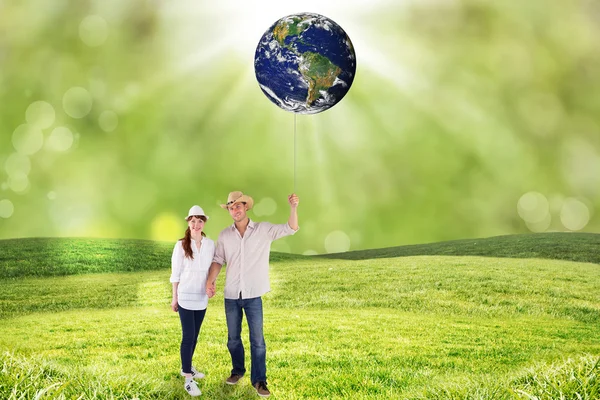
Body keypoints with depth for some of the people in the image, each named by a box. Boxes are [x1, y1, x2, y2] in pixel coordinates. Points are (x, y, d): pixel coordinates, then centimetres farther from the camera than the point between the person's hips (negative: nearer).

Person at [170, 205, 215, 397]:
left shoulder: (210, 244, -1)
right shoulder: (181, 245, -9)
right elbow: (175, 273, -4)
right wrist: (174, 297, -2)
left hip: (202, 297, 4)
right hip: (186, 297, -4)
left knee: (194, 336, 14)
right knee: (188, 337, -4)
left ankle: (187, 368, 32)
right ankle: (188, 379, 1)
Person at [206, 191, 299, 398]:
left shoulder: (264, 229, -4)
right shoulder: (224, 235, 3)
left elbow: (291, 228, -9)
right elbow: (218, 260, 7)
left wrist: (293, 207, -27)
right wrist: (210, 280, -8)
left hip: (253, 295, -3)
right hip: (231, 295, 3)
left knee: (257, 340, 1)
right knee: (233, 338, 16)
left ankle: (259, 380, 12)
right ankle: (237, 371, 35)